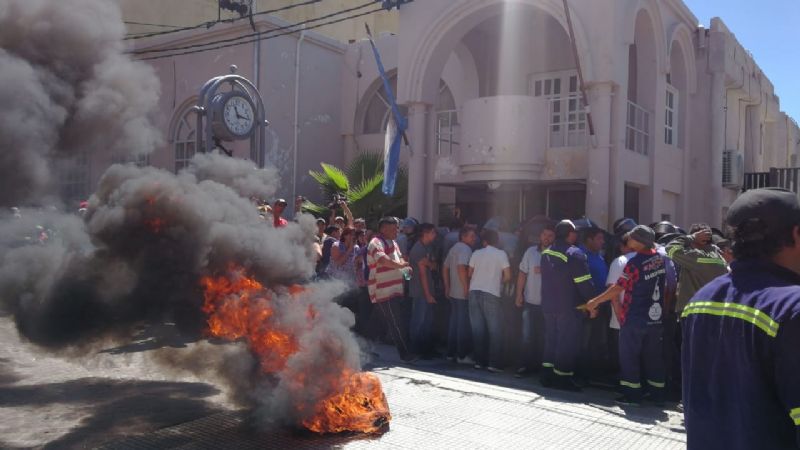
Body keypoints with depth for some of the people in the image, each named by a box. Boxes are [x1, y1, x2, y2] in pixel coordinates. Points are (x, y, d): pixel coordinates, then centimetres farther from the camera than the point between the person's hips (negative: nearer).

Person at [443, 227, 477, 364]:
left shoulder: (453, 248, 17)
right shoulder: (465, 249, -13)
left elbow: (445, 269, 19)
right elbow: (461, 268, -25)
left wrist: (447, 287, 21)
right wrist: (466, 287, -21)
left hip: (453, 293, 9)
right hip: (463, 294, -9)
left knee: (454, 323, 13)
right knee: (464, 325, -3)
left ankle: (451, 353, 19)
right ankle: (462, 355, 0)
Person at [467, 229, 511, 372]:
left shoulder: (476, 253, 7)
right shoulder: (501, 254, -1)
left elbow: (469, 273, 12)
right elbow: (507, 276, -4)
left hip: (474, 292, 3)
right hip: (491, 294, -3)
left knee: (477, 329, 8)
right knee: (495, 329, 3)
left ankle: (479, 361, 11)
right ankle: (493, 363, -2)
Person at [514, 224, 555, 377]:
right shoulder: (531, 251, 5)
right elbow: (522, 274, 7)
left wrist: (544, 271, -16)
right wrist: (519, 295, 4)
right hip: (530, 301, 2)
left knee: (543, 337, 8)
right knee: (527, 336, 3)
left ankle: (540, 365, 20)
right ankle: (525, 365, 12)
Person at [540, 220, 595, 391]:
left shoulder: (546, 253, 8)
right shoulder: (575, 254, -16)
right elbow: (584, 283, -17)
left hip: (549, 306, 8)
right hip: (569, 308, -7)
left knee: (551, 340, 16)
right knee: (567, 343, 1)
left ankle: (547, 375, 22)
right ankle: (562, 377, 6)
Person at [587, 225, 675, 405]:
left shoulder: (635, 262, -20)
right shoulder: (661, 258, -1)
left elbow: (618, 288, -15)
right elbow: (668, 289, 7)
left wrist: (596, 301, -6)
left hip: (634, 318, -6)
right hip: (656, 318, 6)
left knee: (629, 356, 6)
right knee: (654, 356, 14)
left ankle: (632, 394, 10)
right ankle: (657, 393, 21)